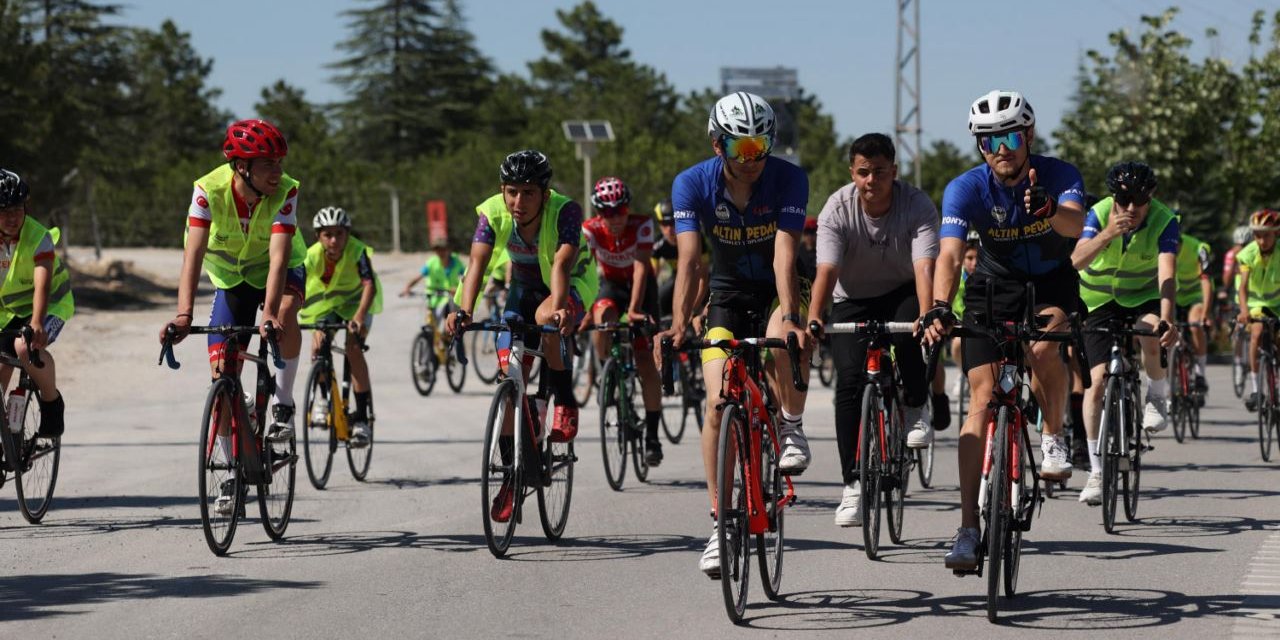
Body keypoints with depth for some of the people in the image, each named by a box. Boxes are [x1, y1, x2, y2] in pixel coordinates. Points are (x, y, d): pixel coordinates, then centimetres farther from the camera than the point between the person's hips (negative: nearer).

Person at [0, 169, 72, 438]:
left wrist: (36, 324, -54)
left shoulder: (38, 237, -27)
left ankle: (52, 403, -9)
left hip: (50, 305, -5)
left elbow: (42, 284, -39)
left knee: (27, 348, -31)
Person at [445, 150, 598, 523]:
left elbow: (561, 265, -43)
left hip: (572, 287, -4)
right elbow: (478, 264, -33)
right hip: (525, 288, 4)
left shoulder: (565, 211, -31)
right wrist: (463, 312, -50)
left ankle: (566, 404, -16)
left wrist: (558, 310, -61)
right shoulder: (492, 213, -22)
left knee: (545, 317, -38)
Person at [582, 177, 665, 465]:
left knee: (646, 362, -11)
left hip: (641, 286, -1)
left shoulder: (642, 225, -26)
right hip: (612, 284, 1)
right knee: (602, 316, -37)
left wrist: (634, 310, -44)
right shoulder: (591, 230, -23)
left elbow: (641, 267, -34)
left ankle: (652, 435, -2)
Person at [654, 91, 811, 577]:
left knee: (786, 341, -37)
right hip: (728, 296, 2)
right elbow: (689, 257, -27)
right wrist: (679, 323, -43)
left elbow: (784, 253, -31)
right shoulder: (692, 184, -18)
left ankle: (792, 428, -9)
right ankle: (719, 526, -4)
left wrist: (788, 316, -47)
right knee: (718, 403, -12)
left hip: (776, 292, -1)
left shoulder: (789, 179, -21)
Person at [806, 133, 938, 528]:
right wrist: (813, 320, -48)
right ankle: (853, 484, -9)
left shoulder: (917, 206, -22)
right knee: (850, 380, -17)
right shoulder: (837, 210, -20)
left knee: (905, 335, -35)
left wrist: (926, 317, -52)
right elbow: (826, 270, -30)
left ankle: (915, 411, -6)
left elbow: (924, 267, -34)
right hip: (853, 302, 1)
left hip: (901, 295, -1)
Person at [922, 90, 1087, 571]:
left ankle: (1053, 437, -4)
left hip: (1051, 283, -1)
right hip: (994, 285, 1)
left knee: (1043, 350, -34)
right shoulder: (966, 188, -22)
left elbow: (1074, 225, -42)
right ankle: (969, 528, -11)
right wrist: (938, 309, -52)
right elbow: (949, 254, -34)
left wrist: (1048, 209, -65)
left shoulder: (1059, 176, -22)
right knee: (982, 399, -11)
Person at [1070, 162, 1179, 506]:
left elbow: (1167, 273, -34)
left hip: (1146, 296, -1)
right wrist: (1107, 235, -51)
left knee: (1151, 340, -35)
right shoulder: (1099, 214, -20)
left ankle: (1158, 397, -2)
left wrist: (1166, 319, -50)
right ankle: (1096, 471, -1)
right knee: (1097, 380, -11)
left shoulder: (1164, 220, -21)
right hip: (1102, 300, 1)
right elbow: (1076, 261, -34)